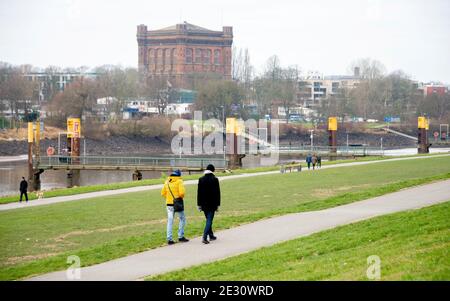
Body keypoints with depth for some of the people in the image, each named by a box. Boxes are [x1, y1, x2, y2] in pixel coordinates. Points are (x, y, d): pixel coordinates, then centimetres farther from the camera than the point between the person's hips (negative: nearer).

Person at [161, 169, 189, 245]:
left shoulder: (167, 182, 8)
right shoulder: (179, 181, -8)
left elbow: (163, 193, 10)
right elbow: (182, 192, -19)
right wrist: (181, 197, 1)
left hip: (169, 204, 5)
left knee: (170, 221, 7)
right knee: (182, 219, 11)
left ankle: (169, 239, 2)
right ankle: (180, 236, 9)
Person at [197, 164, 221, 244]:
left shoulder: (201, 180, 1)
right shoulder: (214, 179, -9)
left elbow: (199, 193, 4)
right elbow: (217, 193, -6)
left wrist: (199, 204, 9)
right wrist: (218, 205, 1)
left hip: (204, 204, 4)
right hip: (212, 204, -4)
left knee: (208, 220, 19)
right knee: (209, 220, -4)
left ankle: (211, 235, 28)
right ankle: (204, 237, -16)